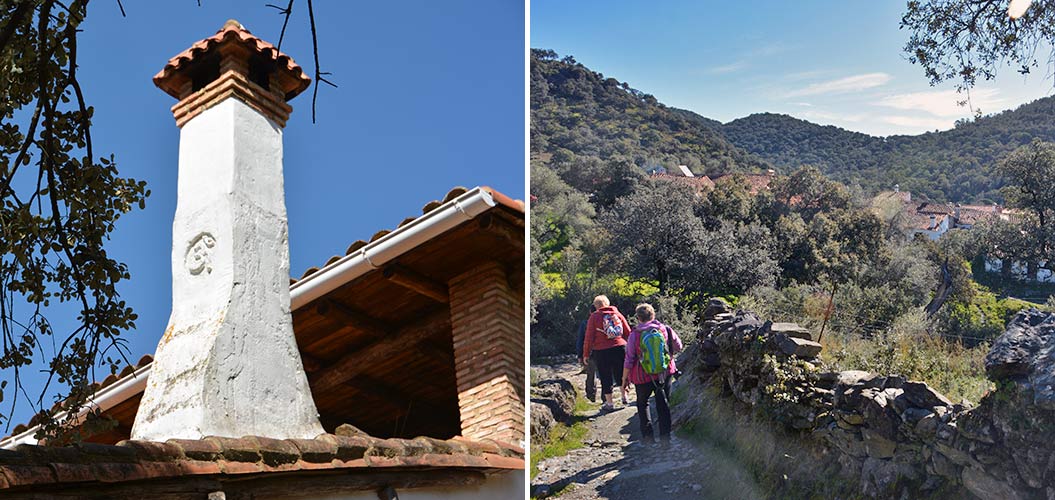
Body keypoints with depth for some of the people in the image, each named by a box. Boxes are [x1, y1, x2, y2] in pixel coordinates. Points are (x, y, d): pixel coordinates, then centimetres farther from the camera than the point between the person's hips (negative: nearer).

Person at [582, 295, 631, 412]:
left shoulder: (594, 317, -2)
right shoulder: (617, 314, 7)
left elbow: (589, 337, -4)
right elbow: (628, 333, 8)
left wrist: (586, 354, 1)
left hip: (602, 351, -3)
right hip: (620, 348, 3)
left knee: (605, 377, 6)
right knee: (621, 373, 20)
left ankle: (609, 403, 10)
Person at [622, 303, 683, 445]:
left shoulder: (634, 335, -11)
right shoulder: (666, 330, -5)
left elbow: (629, 360, -8)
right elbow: (678, 347, 9)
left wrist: (625, 380, 2)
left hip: (643, 377, -1)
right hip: (665, 374, 1)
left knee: (642, 404, 19)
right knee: (664, 405, 13)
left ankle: (648, 436, 14)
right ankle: (665, 437, 11)